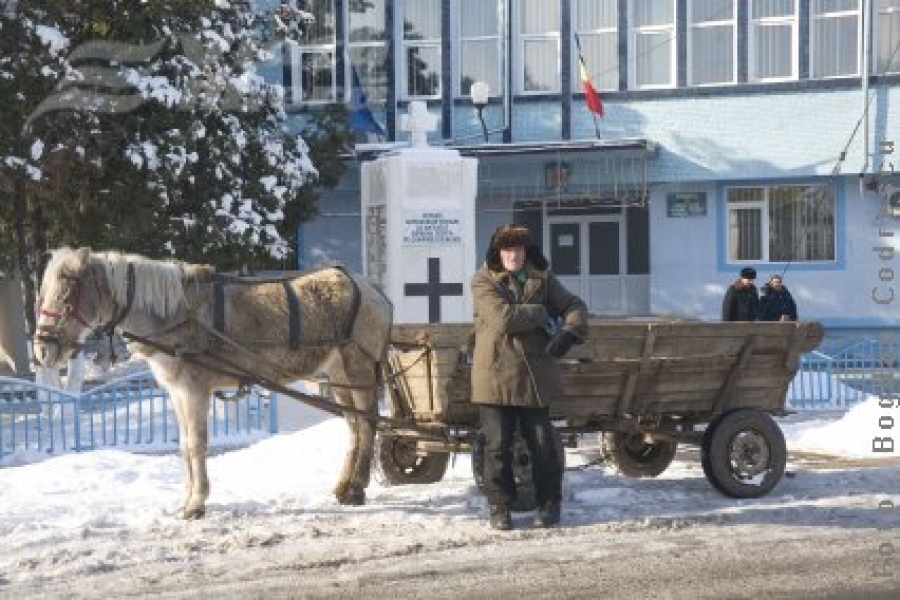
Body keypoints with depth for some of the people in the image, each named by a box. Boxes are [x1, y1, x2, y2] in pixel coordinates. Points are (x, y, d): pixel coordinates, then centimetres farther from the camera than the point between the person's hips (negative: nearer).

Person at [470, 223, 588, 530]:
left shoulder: (542, 278, 9)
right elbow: (502, 317, -18)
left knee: (543, 443, 8)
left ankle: (549, 504, 20)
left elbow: (575, 305, 10)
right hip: (495, 375, -3)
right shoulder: (483, 281, -4)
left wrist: (570, 331, -11)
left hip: (535, 375, 3)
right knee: (497, 445, 2)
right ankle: (500, 506, 13)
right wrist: (542, 314, -9)